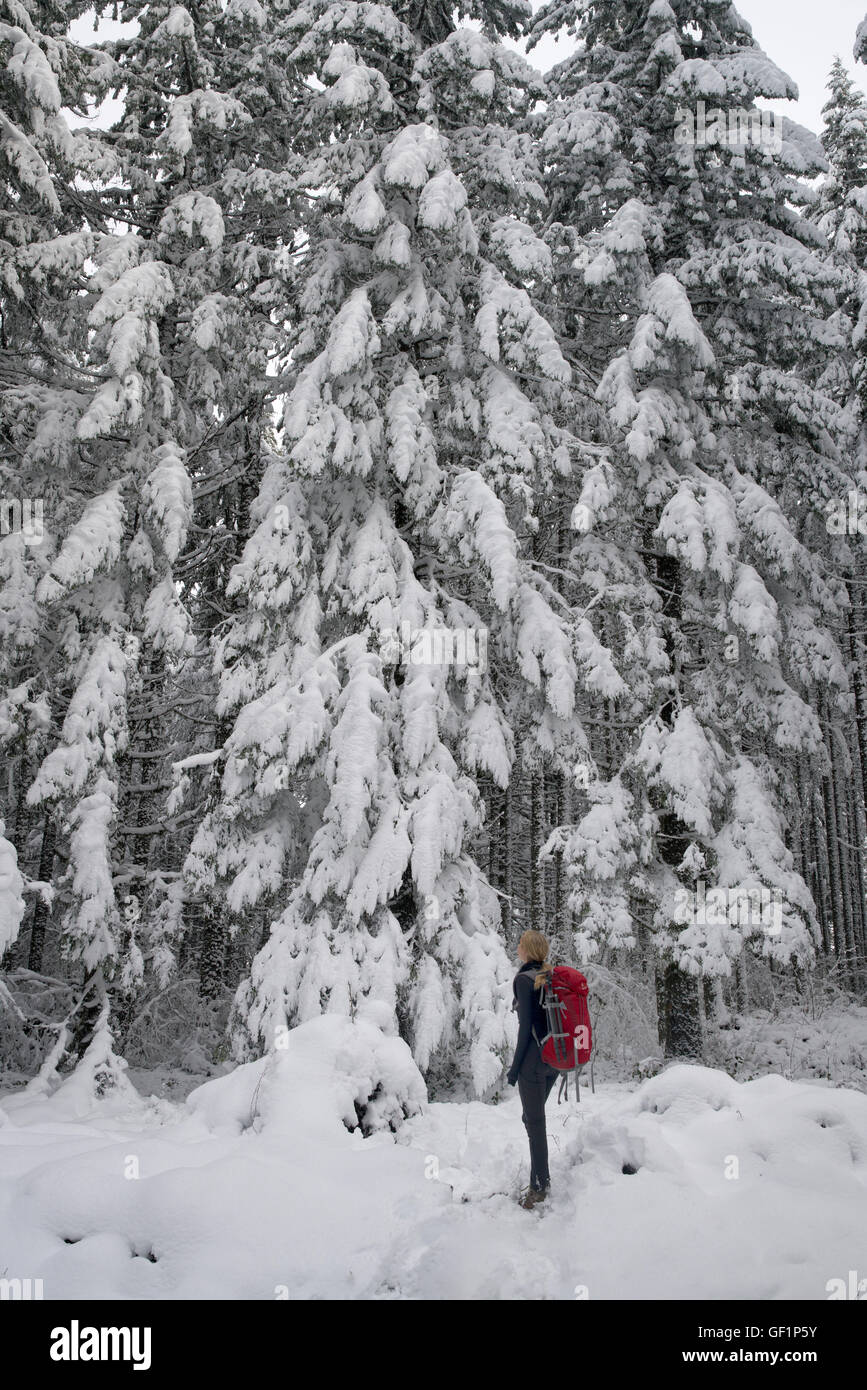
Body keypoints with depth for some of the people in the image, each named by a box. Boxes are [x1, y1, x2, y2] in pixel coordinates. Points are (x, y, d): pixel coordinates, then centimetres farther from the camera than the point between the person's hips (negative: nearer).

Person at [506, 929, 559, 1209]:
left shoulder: (524, 979, -14)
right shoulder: (552, 977, 7)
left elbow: (526, 1026, -17)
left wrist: (514, 1067, -11)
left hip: (534, 1058, -8)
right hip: (554, 1059, 8)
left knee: (535, 1122, 1)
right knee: (532, 1117, 20)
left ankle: (540, 1186, 8)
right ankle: (540, 1174, 26)